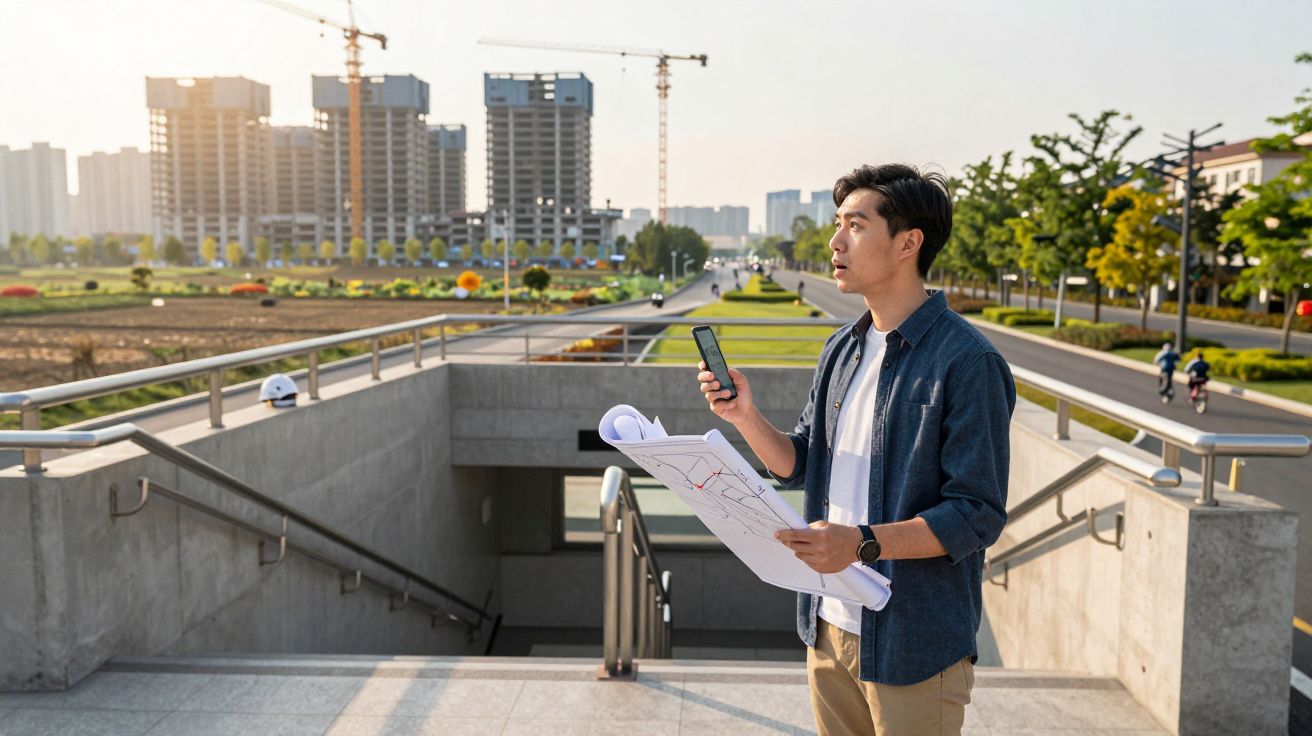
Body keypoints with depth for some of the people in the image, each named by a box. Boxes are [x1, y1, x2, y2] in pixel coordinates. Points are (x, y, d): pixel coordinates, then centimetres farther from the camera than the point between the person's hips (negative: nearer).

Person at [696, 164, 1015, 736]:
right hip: (830, 624, 7)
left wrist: (863, 542, -28)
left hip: (913, 641, -7)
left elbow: (979, 516, -18)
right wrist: (746, 419, -6)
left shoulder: (966, 362, -16)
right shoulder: (841, 349, 8)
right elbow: (798, 467, 11)